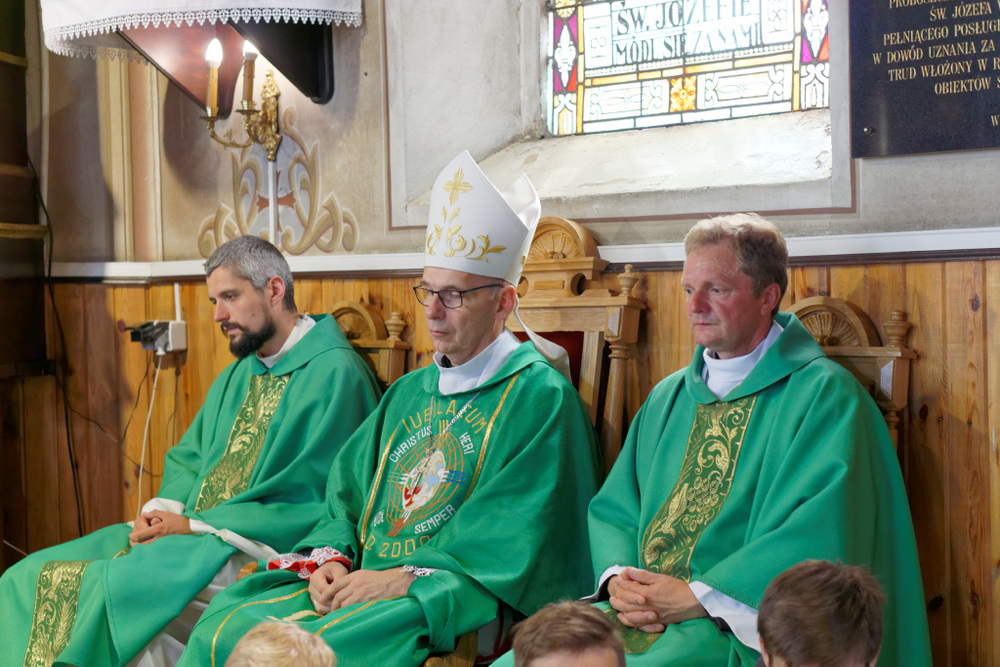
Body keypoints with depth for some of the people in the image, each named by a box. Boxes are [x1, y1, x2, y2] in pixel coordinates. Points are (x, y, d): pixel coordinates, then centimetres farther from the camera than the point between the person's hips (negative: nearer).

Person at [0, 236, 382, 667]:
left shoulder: (334, 373, -10)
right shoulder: (238, 375, 19)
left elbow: (309, 502, -16)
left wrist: (193, 525, -14)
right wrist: (159, 509, -1)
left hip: (256, 551, -8)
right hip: (190, 531, 9)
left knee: (113, 588, -30)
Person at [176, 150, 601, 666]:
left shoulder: (541, 399, -4)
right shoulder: (410, 392, 19)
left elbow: (515, 546, -13)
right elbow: (345, 499, 17)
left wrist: (406, 579, -17)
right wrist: (330, 558, -3)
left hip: (456, 607, -6)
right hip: (362, 581, 6)